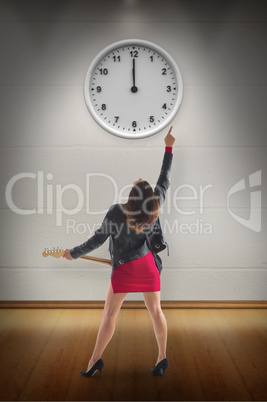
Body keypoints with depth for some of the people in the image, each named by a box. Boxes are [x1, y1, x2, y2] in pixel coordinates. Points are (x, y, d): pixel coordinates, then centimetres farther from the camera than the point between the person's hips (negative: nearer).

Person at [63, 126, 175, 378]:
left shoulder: (117, 211, -16)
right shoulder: (154, 210, -6)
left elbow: (97, 240, -13)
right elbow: (164, 181, 5)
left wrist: (73, 254, 0)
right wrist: (169, 148, 11)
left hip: (125, 268, -4)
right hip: (148, 264, 4)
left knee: (109, 313, 5)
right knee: (155, 310, 11)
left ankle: (95, 360, 10)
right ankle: (162, 357, 19)